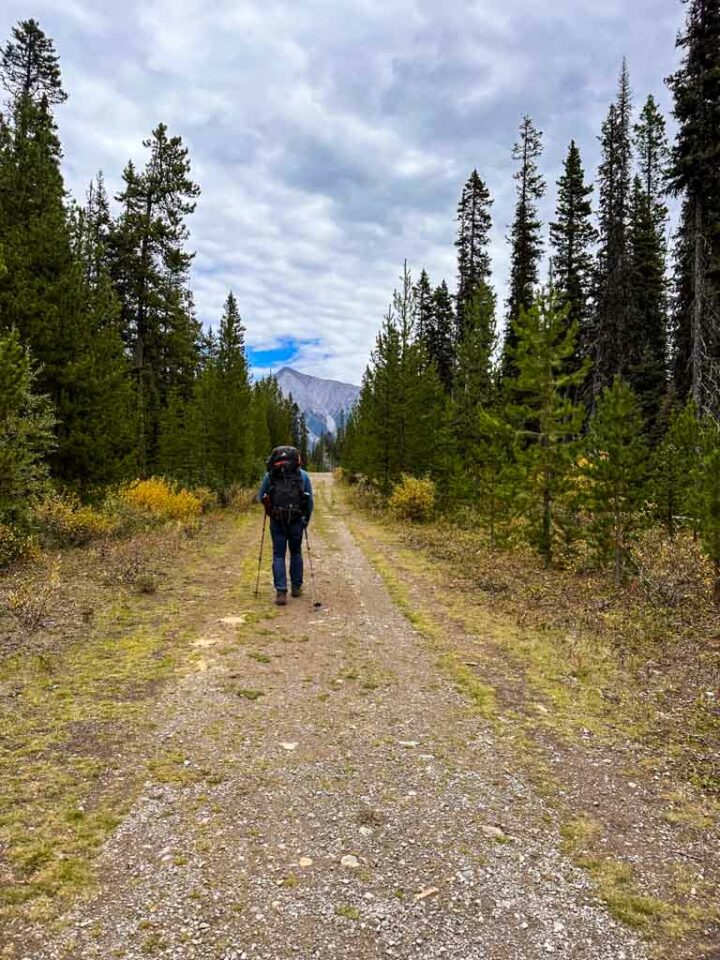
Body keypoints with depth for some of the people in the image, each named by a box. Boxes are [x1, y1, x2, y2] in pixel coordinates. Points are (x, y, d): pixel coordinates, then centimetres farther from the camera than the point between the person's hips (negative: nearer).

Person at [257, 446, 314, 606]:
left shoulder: (270, 475, 8)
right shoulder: (303, 475, 8)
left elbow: (260, 498, 12)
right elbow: (310, 501, 7)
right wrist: (307, 519, 21)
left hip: (277, 521, 0)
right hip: (296, 520, 1)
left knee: (278, 555, 6)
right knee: (296, 552, 19)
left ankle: (281, 592, -3)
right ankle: (296, 587, 25)